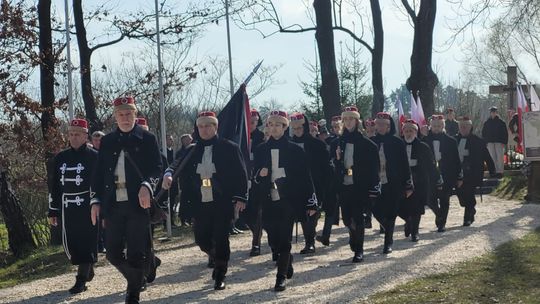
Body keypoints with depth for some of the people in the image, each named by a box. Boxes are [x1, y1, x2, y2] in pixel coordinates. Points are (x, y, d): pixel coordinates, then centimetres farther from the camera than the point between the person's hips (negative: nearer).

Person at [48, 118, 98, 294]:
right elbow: (54, 186, 13)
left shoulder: (94, 157, -3)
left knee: (86, 243, -4)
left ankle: (81, 280, 2)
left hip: (87, 208, -5)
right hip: (67, 209, 5)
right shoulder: (60, 158, 11)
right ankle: (88, 270, 31)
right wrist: (52, 211, 11)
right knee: (70, 244, 7)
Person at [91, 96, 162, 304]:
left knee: (136, 253, -3)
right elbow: (99, 173, 14)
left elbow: (156, 168, -2)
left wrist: (147, 186, -21)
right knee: (113, 253, 6)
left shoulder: (147, 139, 3)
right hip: (112, 205, 4)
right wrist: (96, 200, 6)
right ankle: (136, 279, 30)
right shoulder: (107, 141, 13)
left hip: (138, 204, -4)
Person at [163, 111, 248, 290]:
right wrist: (169, 173, -25)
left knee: (220, 239, -1)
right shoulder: (193, 151, 9)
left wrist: (240, 198, -13)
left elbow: (241, 174, -5)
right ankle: (215, 256, 39)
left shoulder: (229, 148, -3)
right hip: (200, 204, 4)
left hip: (223, 203, -4)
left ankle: (220, 277, 14)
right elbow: (178, 164, -2)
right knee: (201, 238, 7)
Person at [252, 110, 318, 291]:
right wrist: (259, 175, -12)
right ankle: (287, 264, 33)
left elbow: (305, 177, -1)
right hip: (269, 202, 3)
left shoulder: (294, 150, -2)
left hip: (289, 201, -3)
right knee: (273, 240, 6)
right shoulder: (261, 150, 7)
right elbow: (255, 178, 12)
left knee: (284, 239, -6)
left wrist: (311, 202, -4)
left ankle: (281, 277, 2)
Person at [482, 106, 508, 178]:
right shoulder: (487, 123, 12)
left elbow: (505, 133, 3)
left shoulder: (501, 122, 5)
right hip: (490, 142, 2)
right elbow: (483, 133, 14)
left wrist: (504, 142, -7)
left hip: (499, 142, -2)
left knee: (500, 157, -5)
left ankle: (500, 171, -4)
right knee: (492, 157, 2)